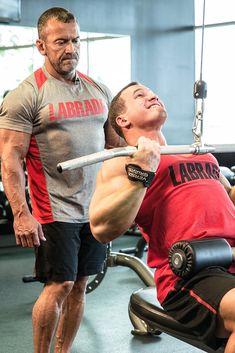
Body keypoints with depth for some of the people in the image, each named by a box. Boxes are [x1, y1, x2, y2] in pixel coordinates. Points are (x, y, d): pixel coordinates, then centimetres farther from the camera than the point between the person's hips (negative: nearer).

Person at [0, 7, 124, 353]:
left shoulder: (99, 90, 11)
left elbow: (115, 144, 17)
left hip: (96, 207, 6)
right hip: (56, 211, -6)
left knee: (79, 285, 11)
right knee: (59, 286, -2)